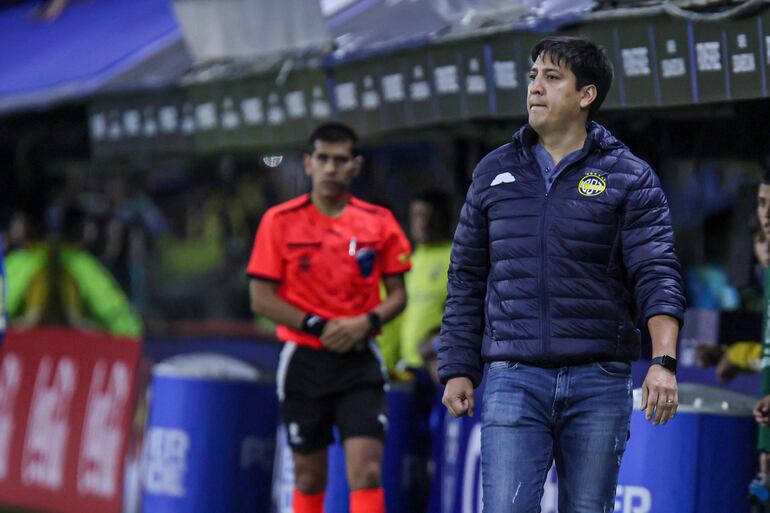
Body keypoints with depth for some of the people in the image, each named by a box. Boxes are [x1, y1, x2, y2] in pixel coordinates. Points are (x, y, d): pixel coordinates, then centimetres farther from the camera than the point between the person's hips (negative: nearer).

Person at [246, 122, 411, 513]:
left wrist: (366, 323, -12)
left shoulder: (379, 222, 3)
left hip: (360, 360, 0)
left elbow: (397, 294, 8)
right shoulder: (279, 222, -1)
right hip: (304, 359, 0)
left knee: (367, 471, -13)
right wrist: (318, 327, -13)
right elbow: (261, 299, -3)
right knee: (309, 477, 8)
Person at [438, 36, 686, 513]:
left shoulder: (630, 178, 3)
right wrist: (458, 370, 9)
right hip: (513, 379, 1)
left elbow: (657, 273, -6)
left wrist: (663, 361, -21)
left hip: (598, 382, -1)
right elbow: (467, 280, 16)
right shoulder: (494, 172, 12)